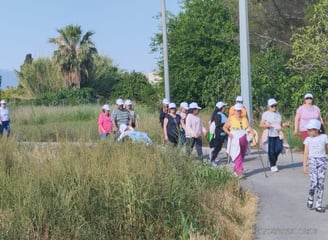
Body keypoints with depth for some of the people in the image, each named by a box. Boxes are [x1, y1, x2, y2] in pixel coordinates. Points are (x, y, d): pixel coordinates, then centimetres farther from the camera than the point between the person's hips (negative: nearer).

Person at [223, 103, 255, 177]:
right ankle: (240, 171, -18)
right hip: (234, 140, -4)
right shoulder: (231, 119, 1)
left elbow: (249, 127, 1)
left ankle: (236, 169, 27)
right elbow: (224, 127, 3)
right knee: (237, 155, -14)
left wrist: (252, 132, -19)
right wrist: (229, 133, -14)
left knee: (242, 156, 10)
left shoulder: (245, 118, 10)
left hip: (243, 140, 4)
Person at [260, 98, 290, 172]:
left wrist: (285, 124, 1)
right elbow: (261, 125, -3)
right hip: (270, 135, -4)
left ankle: (274, 160, 22)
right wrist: (267, 125, -21)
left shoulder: (278, 113, 15)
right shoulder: (266, 114, -1)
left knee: (279, 148, -6)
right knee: (271, 151, -4)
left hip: (278, 134, 4)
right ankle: (273, 166, 10)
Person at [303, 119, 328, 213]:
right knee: (314, 182, -13)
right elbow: (306, 153, 1)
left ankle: (318, 205, 8)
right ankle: (310, 198, 15)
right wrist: (304, 166, -2)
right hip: (312, 161, -1)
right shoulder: (308, 139, 1)